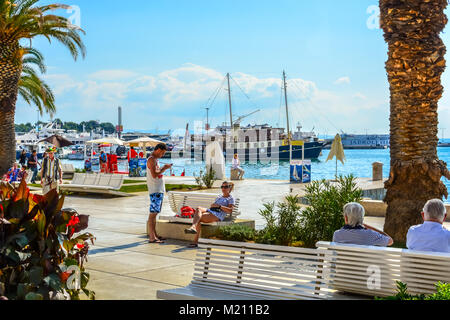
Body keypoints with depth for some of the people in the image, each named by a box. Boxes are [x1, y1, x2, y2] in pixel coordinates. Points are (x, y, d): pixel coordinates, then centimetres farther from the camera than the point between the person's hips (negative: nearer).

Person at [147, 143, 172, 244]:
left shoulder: (155, 159, 19)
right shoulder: (151, 159, -12)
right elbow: (154, 175, -22)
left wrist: (164, 168, 14)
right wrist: (164, 168, -15)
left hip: (159, 190, 11)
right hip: (155, 191, -11)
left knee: (155, 213, 13)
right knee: (153, 214, -10)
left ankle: (154, 235, 20)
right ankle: (152, 238, -11)